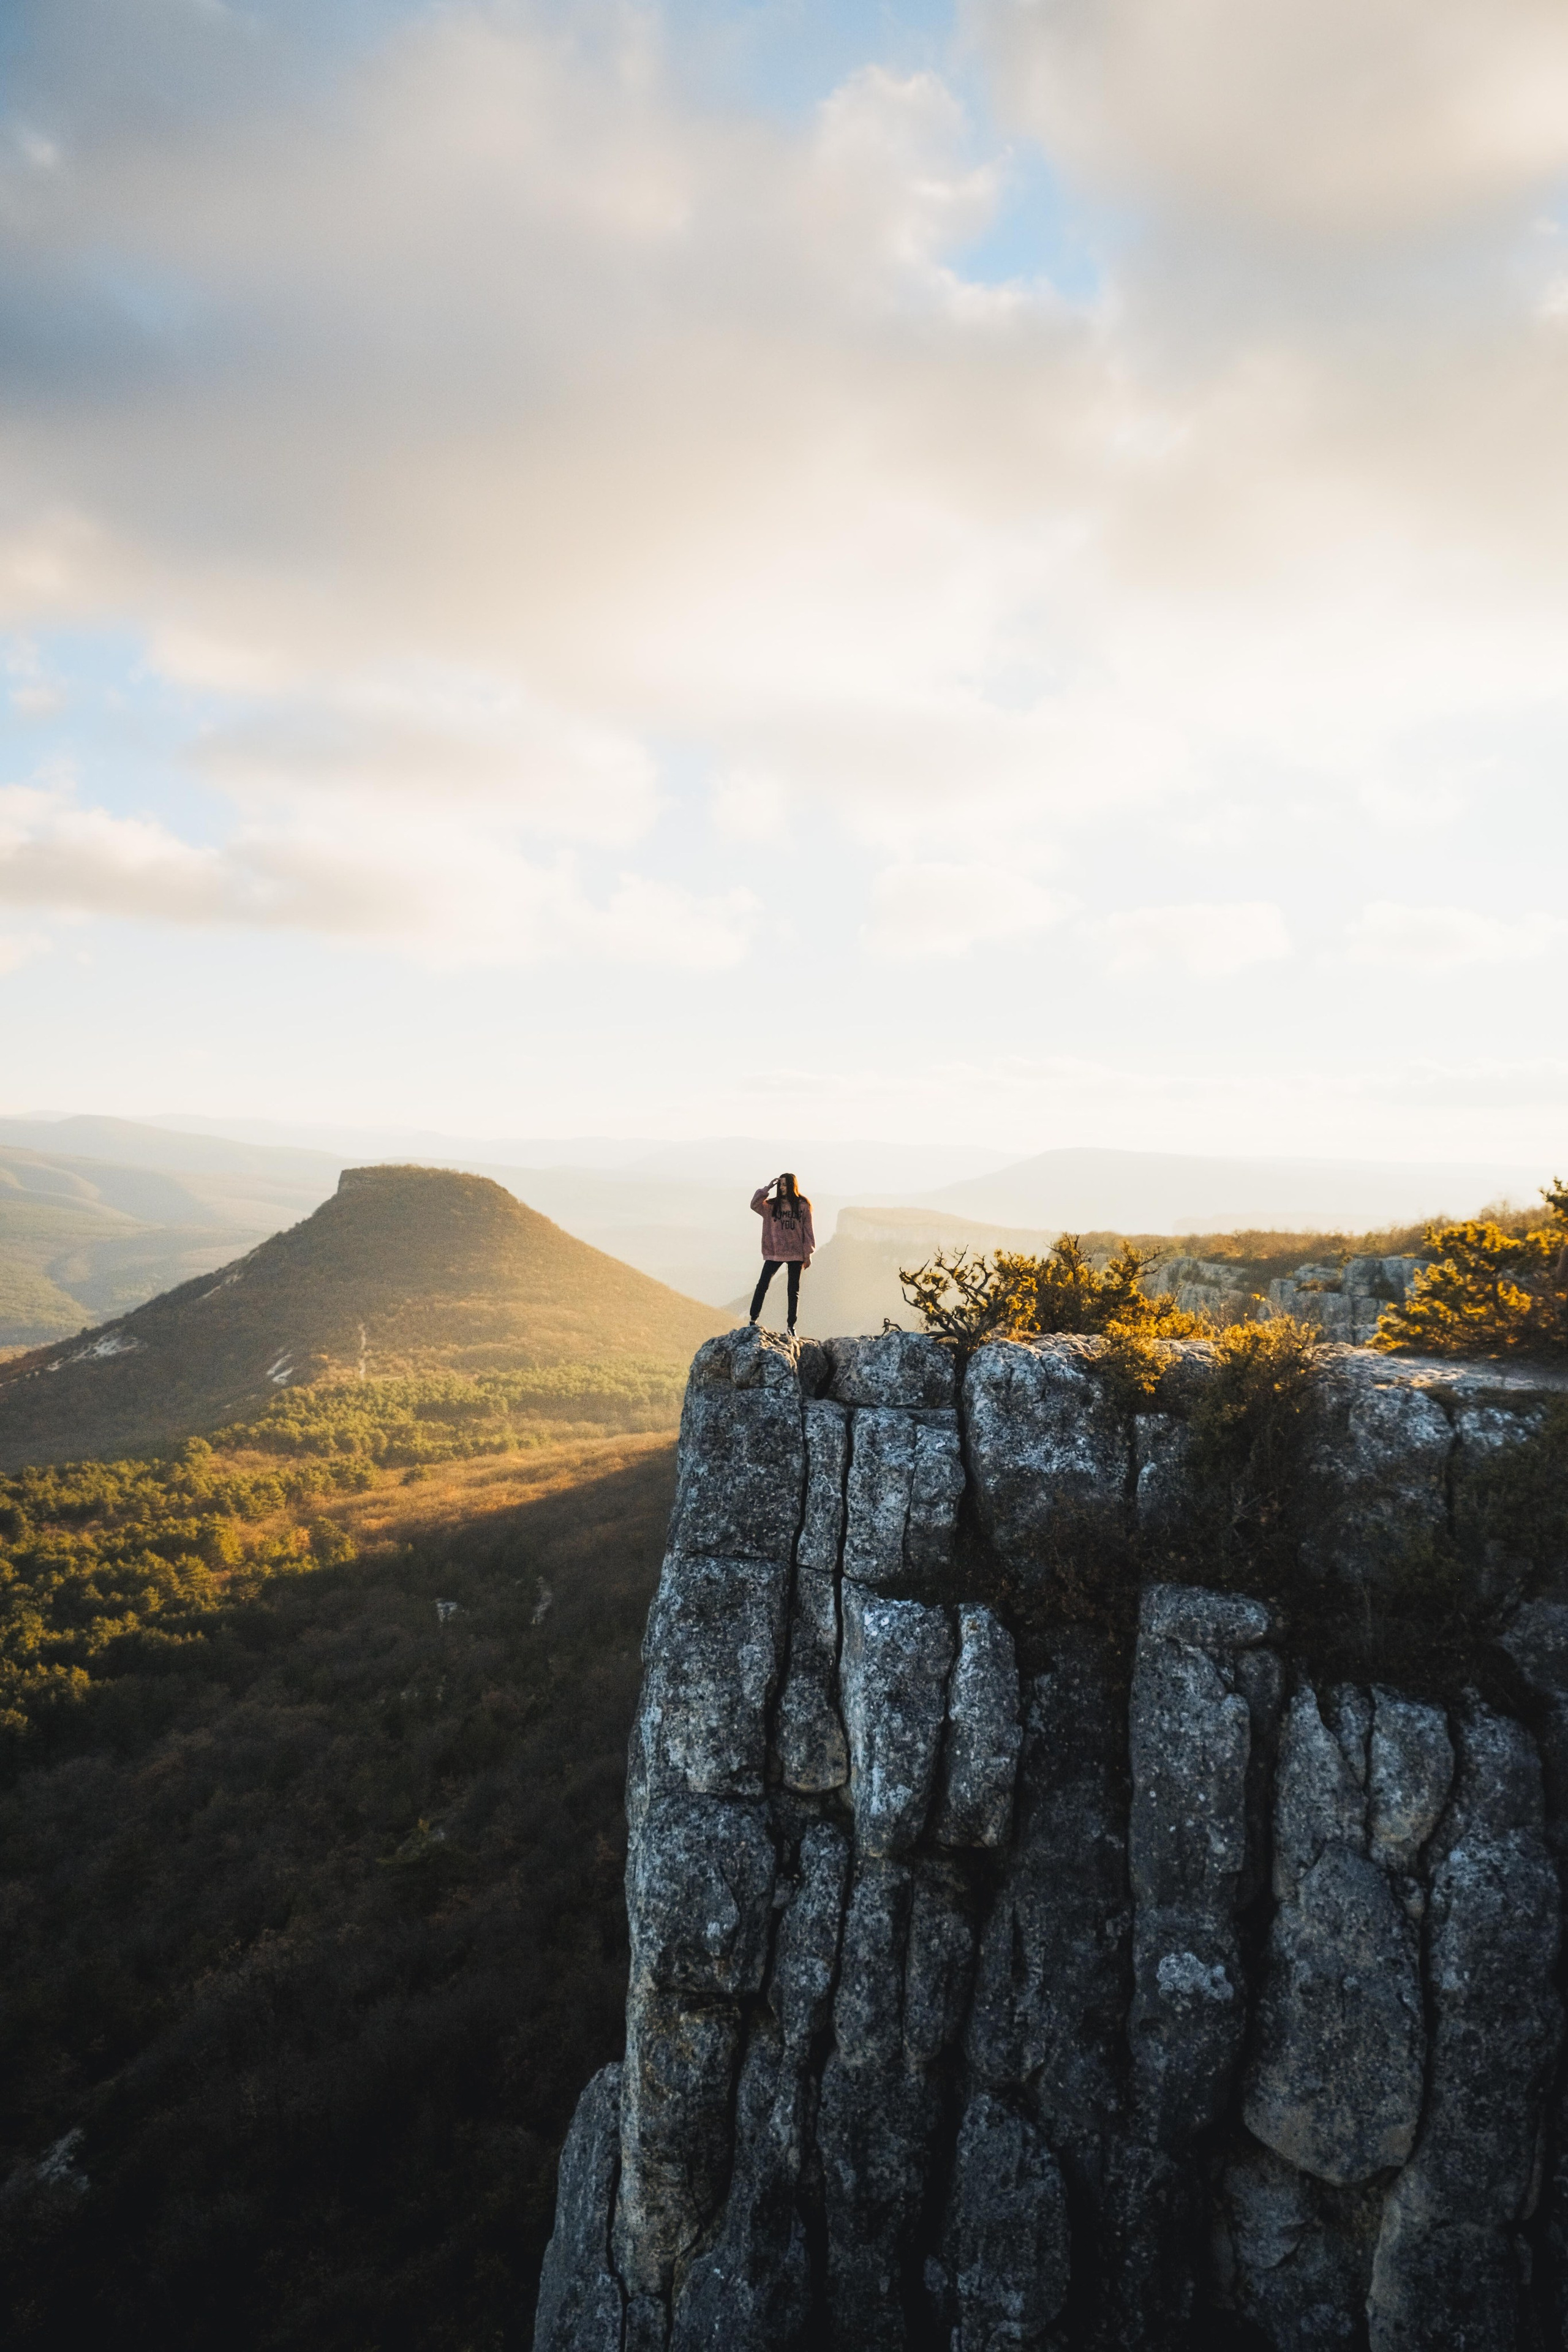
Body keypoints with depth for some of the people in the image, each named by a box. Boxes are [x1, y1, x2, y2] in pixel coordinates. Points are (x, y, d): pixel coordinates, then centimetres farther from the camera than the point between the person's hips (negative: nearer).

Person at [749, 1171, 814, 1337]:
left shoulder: (803, 1206, 0)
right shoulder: (772, 1205, 3)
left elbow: (808, 1230, 1)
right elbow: (754, 1204, -14)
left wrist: (808, 1254, -1)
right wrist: (768, 1188, -14)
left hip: (796, 1254, -1)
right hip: (774, 1253, 1)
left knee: (794, 1291, 6)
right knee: (762, 1286, -4)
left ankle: (791, 1326, 13)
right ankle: (753, 1320, 1)